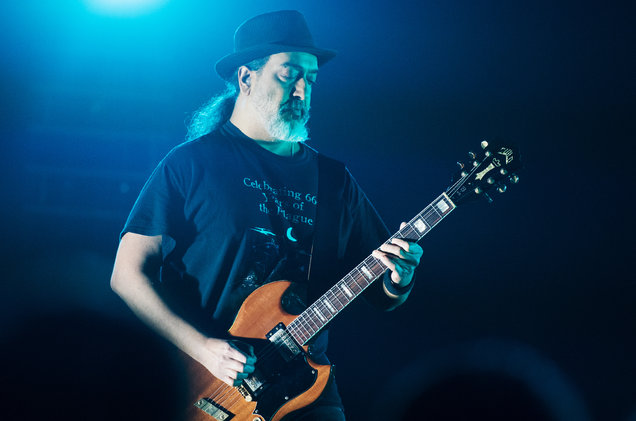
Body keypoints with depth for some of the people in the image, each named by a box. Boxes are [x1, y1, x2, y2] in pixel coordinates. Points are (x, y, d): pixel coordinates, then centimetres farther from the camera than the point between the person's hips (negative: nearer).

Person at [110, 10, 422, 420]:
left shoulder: (336, 181, 14)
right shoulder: (191, 163, 1)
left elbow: (382, 298, 16)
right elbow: (129, 273, -4)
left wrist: (399, 280, -8)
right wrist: (203, 349, -14)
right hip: (205, 387, -4)